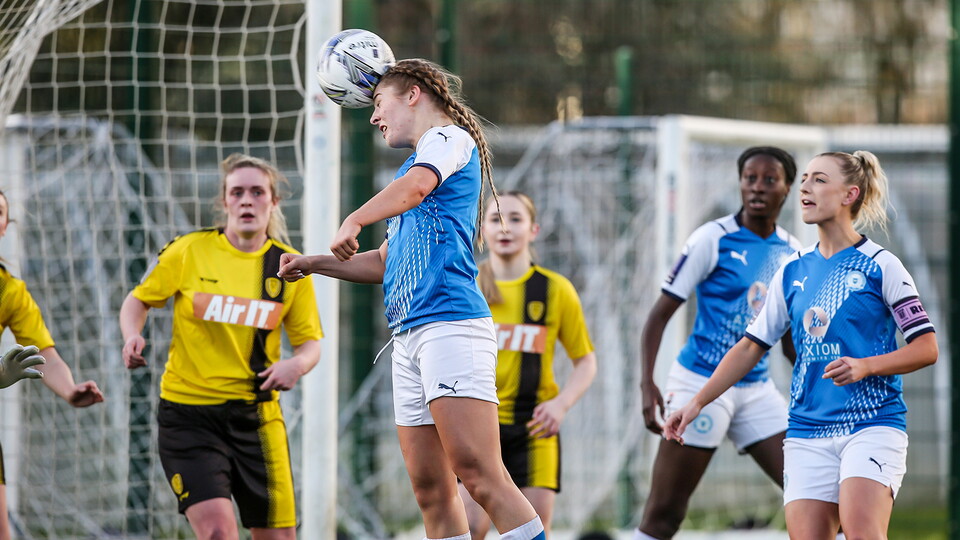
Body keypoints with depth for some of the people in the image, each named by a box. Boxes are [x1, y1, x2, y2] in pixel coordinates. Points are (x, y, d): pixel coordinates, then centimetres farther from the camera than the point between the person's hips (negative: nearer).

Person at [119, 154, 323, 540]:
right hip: (187, 414, -3)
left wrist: (297, 364, -15)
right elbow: (138, 301, 9)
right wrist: (132, 337, -13)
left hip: (256, 417, 3)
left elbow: (310, 342, 8)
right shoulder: (189, 251, -4)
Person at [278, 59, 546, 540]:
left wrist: (353, 221, -16)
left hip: (450, 325, -10)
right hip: (409, 337, 10)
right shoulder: (420, 160, 30)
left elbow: (417, 185, -23)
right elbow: (385, 263, 38)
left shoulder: (449, 137, 2)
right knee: (431, 490, 3)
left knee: (478, 474, -21)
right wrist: (311, 264, 30)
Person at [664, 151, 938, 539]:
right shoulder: (793, 271, 13)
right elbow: (751, 346, 20)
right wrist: (697, 402, 13)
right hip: (807, 431, 5)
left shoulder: (879, 266, -2)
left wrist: (865, 366, -17)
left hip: (872, 424, -5)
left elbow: (926, 347, -3)